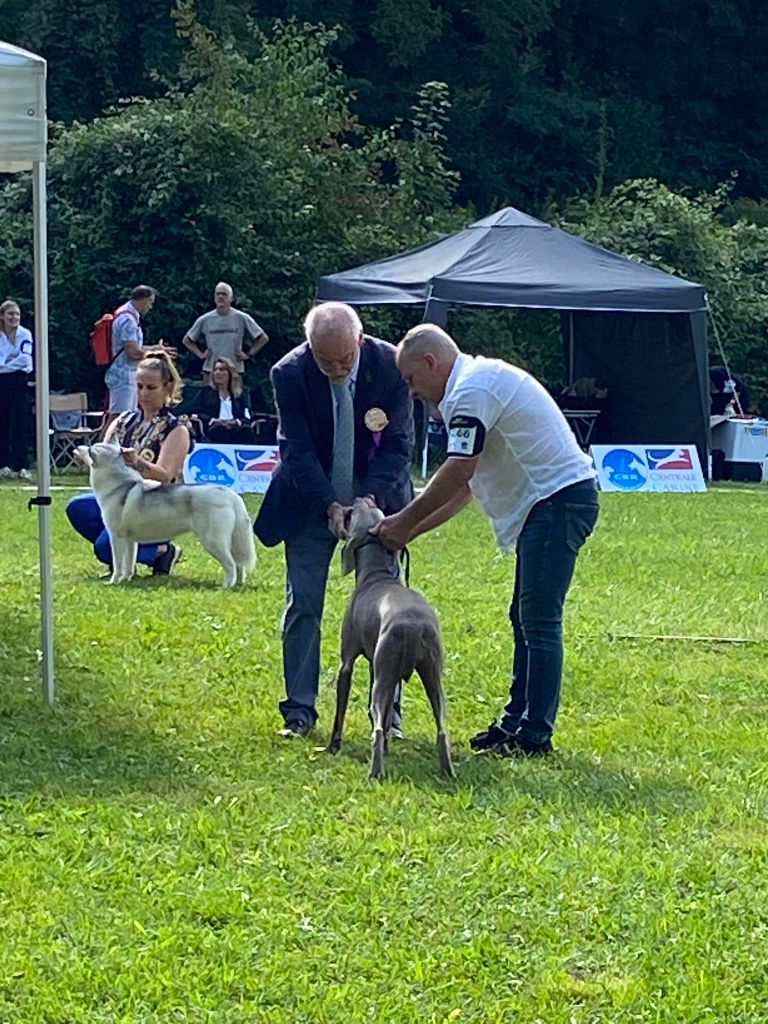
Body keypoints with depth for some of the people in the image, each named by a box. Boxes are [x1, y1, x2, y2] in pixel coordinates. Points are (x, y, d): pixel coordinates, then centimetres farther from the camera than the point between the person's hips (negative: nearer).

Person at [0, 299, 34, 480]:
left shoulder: (25, 334, -1)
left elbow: (26, 359, -10)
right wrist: (15, 363, -13)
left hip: (19, 384, -1)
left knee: (20, 426, -7)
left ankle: (21, 467, -8)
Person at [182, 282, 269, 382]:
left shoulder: (242, 318, 1)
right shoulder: (204, 320, 5)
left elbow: (263, 338, 7)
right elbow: (187, 340, 17)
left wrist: (248, 355, 0)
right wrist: (200, 354, 5)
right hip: (210, 370, 1)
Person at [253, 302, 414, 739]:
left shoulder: (392, 366, -17)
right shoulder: (290, 373, -17)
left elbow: (398, 444, -11)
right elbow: (298, 450, -14)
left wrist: (370, 497, -24)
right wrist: (330, 506, -25)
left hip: (376, 495, 0)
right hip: (313, 501, 0)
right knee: (303, 604, 0)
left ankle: (388, 712, 7)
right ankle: (300, 710, 7)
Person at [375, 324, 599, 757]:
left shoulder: (471, 390, -12)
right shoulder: (481, 379, 22)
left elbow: (459, 472, -17)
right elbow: (464, 486, 22)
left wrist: (406, 521, -6)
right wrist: (411, 530, 18)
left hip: (558, 498, -11)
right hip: (554, 499, 11)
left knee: (539, 623, -10)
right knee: (527, 620, 13)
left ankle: (534, 733, -10)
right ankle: (518, 719, 17)